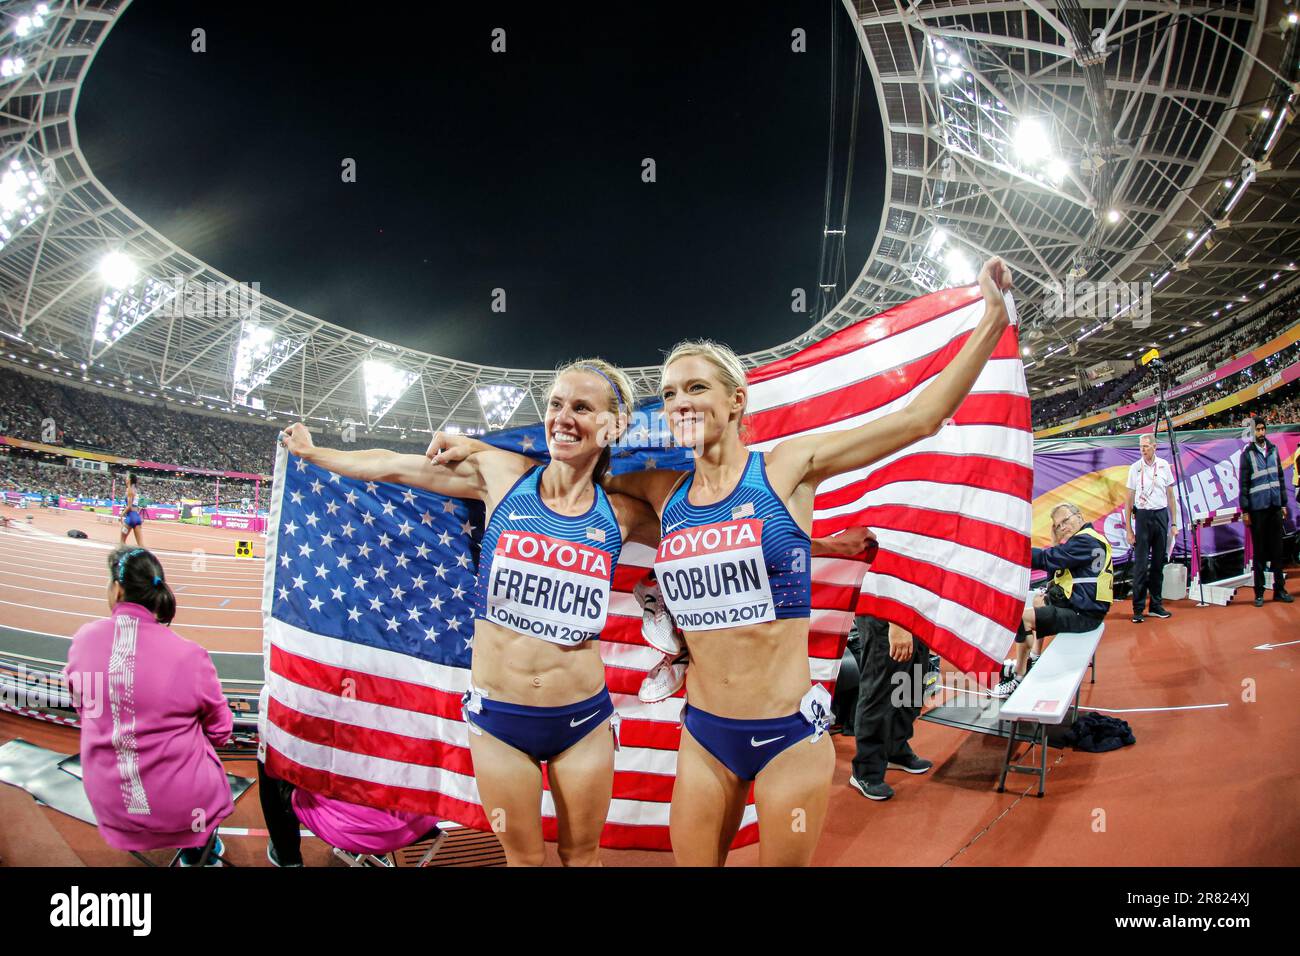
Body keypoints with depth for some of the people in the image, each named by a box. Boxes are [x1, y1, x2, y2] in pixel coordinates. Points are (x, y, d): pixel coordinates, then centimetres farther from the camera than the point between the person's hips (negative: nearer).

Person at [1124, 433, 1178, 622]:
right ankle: (1138, 609, -1)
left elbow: (1170, 496, 10)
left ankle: (1156, 605, 16)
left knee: (1159, 564, 8)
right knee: (1141, 564, -5)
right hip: (1142, 516, -2)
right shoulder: (1135, 468, 0)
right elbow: (1129, 500, 1)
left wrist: (1174, 523, 5)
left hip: (1161, 516, 2)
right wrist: (1129, 529, -2)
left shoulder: (1164, 466, 4)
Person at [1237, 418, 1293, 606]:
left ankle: (1279, 589, 17)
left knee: (1277, 548, 9)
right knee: (1259, 551, 1)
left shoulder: (1273, 450, 10)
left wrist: (1283, 503, 11)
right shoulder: (1247, 454, -4)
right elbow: (1243, 484, -5)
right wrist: (1245, 510, -8)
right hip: (1257, 507, -4)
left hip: (1275, 506, 4)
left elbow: (1280, 478, 14)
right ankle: (1259, 593, 7)